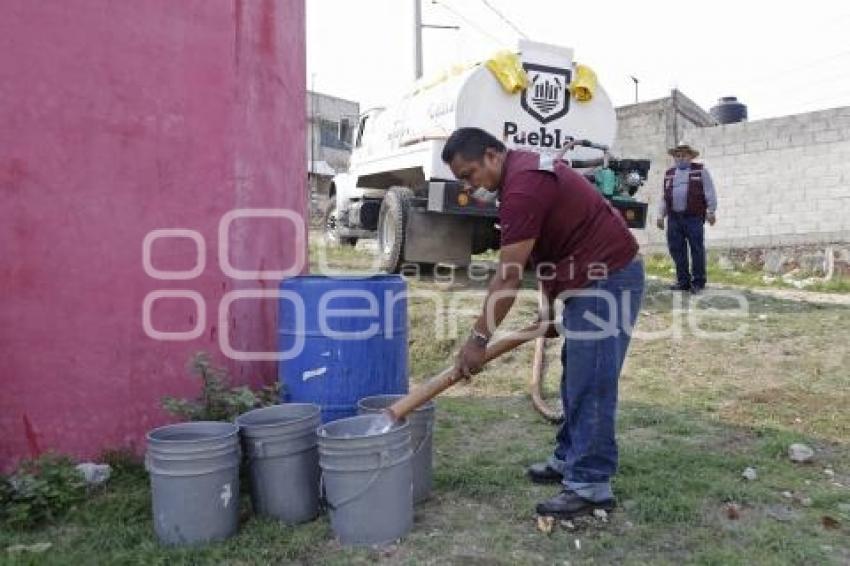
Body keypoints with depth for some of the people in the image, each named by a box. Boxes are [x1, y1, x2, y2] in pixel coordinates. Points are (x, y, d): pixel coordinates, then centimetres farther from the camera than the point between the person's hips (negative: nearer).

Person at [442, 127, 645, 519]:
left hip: (607, 280, -11)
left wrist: (478, 340, -16)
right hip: (596, 278, 11)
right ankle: (570, 459, 29)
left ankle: (591, 487, 4)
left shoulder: (522, 187, -22)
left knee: (590, 383, -6)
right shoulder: (527, 169, 11)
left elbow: (508, 277, -22)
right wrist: (550, 304, 17)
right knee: (576, 377, 17)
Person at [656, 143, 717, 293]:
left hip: (694, 218, -4)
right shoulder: (669, 174, 18)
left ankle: (698, 282, 6)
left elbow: (709, 192, 3)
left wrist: (711, 211, -4)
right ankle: (683, 281, 13)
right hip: (674, 218, 4)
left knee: (697, 249, -2)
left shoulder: (700, 170, 8)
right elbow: (664, 197, 20)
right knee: (677, 250, 3)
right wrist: (661, 215, 14)